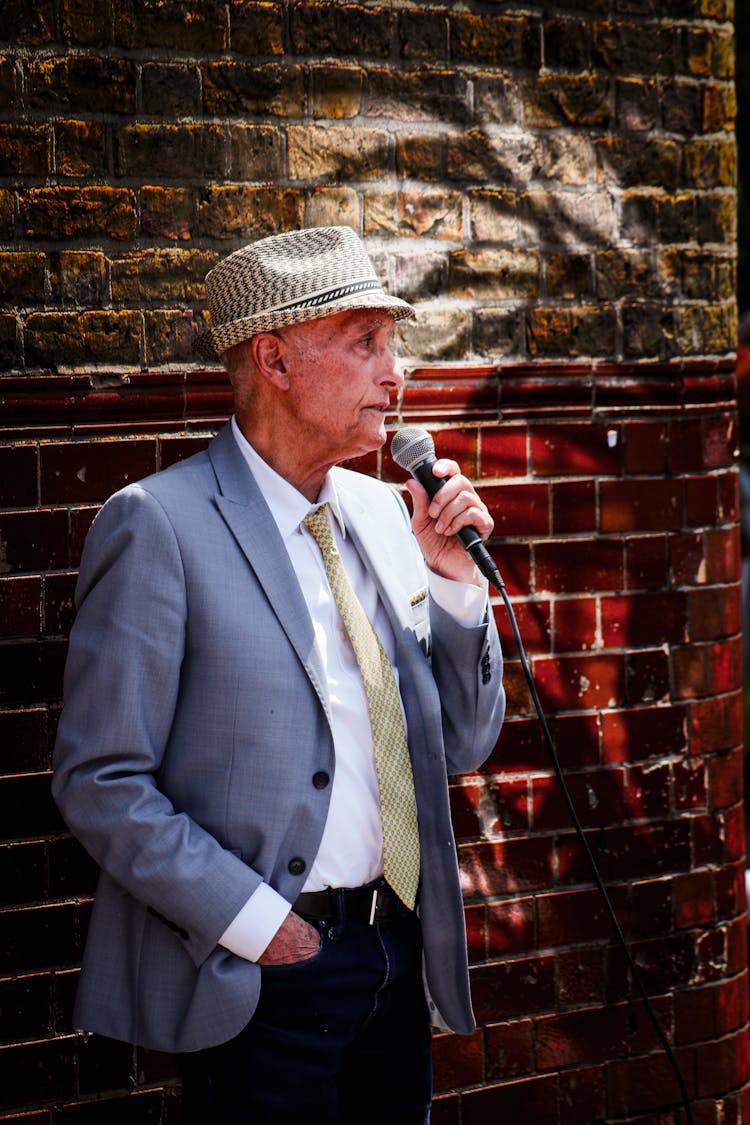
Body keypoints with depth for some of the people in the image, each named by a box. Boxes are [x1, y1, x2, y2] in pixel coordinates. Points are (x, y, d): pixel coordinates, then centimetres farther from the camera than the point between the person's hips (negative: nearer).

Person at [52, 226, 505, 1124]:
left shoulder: (382, 514, 9)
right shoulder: (157, 525, -11)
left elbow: (462, 746, 12)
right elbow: (100, 781, -13)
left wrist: (453, 579, -1)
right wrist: (257, 923, -16)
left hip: (400, 965, 6)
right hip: (258, 979, -6)